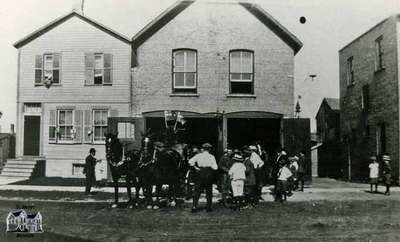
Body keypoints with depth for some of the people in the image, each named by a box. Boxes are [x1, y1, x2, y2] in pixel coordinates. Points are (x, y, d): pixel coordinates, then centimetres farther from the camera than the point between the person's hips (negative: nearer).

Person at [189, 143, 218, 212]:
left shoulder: (198, 156, 0)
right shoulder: (211, 157, -3)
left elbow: (190, 161, -10)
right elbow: (215, 167, -8)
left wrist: (195, 167, -1)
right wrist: (210, 166, 11)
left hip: (200, 173, 0)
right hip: (209, 174, 0)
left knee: (197, 191, 3)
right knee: (209, 191, 10)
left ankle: (194, 206, -8)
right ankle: (209, 208, 12)